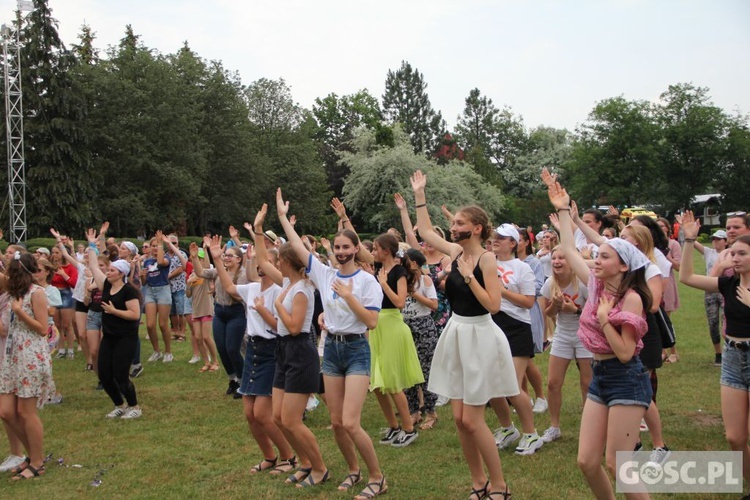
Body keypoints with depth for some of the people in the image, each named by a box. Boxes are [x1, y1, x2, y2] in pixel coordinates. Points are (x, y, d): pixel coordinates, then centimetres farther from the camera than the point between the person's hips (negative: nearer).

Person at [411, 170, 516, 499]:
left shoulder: (487, 258, -14)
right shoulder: (457, 252, 4)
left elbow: (493, 305, -20)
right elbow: (426, 232, 18)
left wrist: (469, 276, -22)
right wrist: (419, 195, 16)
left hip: (478, 336, -7)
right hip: (456, 334, 7)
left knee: (471, 420, -5)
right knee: (459, 418, 9)